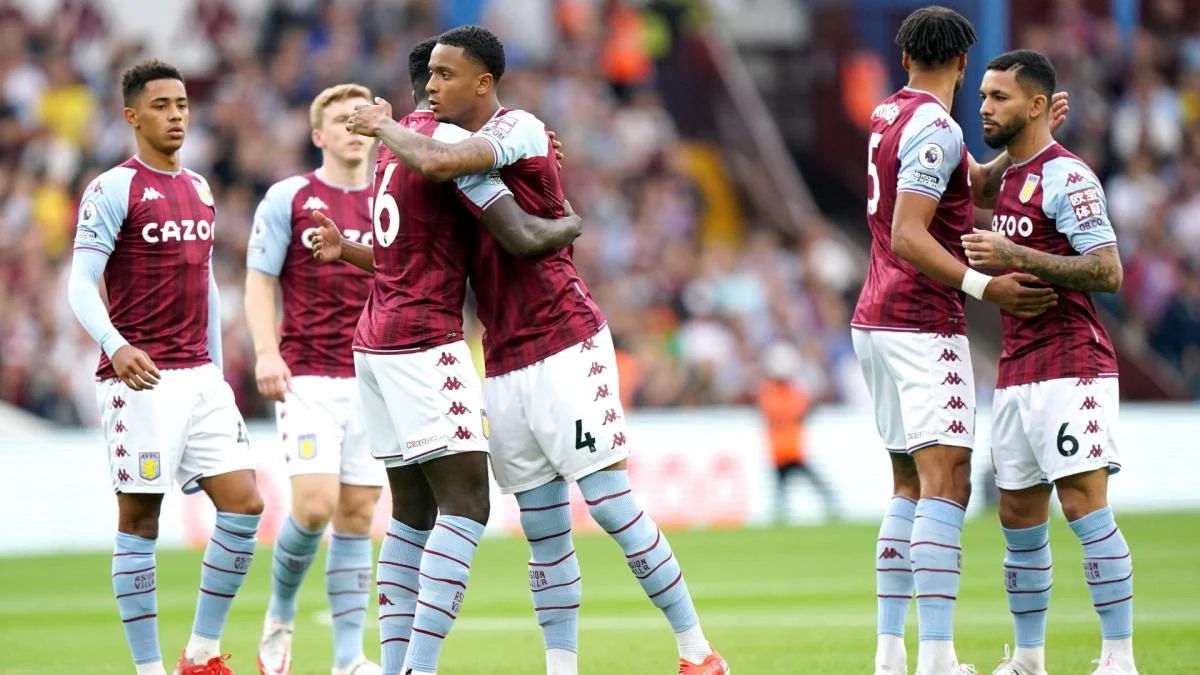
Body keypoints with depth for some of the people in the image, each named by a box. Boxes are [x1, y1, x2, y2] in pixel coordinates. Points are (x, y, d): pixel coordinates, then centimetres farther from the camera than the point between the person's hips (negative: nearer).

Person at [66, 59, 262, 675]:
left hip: (200, 379, 7)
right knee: (139, 520, -2)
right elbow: (81, 284, -11)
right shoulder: (114, 190, -5)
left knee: (243, 504, -1)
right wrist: (115, 345, -28)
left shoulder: (199, 190, 16)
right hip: (139, 378, -7)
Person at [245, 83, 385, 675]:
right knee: (315, 504, -15)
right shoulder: (287, 199, 1)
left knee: (357, 515, 1)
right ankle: (280, 614, 11)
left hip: (373, 380, 4)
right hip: (307, 377, -4)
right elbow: (259, 282, 0)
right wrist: (267, 353, -14)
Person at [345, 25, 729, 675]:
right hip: (503, 367, 8)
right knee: (543, 532, 6)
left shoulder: (518, 130, -9)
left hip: (564, 348, -8)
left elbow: (436, 162, -27)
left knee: (611, 502, -9)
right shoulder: (466, 151, 17)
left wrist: (383, 126, -9)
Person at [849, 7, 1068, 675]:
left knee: (911, 488, 13)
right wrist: (984, 286, -24)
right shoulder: (935, 129, -13)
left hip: (877, 320, 10)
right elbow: (907, 237, -20)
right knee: (947, 486, -15)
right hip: (923, 326, -10)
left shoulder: (891, 115, 14)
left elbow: (980, 185, 23)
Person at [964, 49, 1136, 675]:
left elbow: (1107, 271, -18)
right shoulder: (1003, 177, 18)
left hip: (1070, 370, -9)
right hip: (1015, 374, 9)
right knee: (1019, 518, 9)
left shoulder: (1065, 177, -10)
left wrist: (1015, 257, -23)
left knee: (1086, 507, -12)